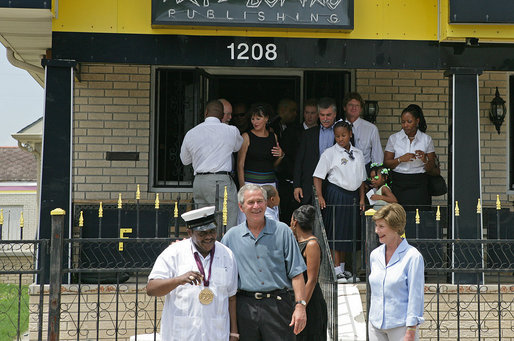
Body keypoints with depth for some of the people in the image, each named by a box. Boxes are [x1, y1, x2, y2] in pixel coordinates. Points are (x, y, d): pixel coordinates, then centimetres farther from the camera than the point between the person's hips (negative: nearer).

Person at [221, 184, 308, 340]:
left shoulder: (282, 231, 5)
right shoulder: (231, 237, 9)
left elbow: (296, 273, 2)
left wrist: (300, 305, -6)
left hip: (278, 305, -1)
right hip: (245, 307, 2)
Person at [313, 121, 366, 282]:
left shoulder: (358, 154, 10)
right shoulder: (330, 153, -4)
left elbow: (361, 179, 16)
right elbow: (317, 176, -6)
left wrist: (361, 199, 9)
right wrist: (320, 196, -16)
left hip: (353, 195, 5)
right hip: (336, 195, -5)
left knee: (350, 232, 9)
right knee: (336, 232, -5)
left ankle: (343, 268, 20)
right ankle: (337, 270, -1)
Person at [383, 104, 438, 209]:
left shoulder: (426, 139, 7)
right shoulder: (393, 138, 7)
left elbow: (431, 169, 7)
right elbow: (386, 163, 3)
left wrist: (425, 159, -13)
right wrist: (401, 159, -13)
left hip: (419, 185, 0)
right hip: (398, 184, 0)